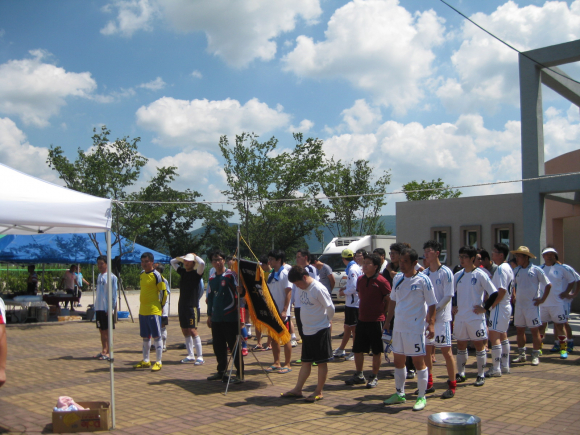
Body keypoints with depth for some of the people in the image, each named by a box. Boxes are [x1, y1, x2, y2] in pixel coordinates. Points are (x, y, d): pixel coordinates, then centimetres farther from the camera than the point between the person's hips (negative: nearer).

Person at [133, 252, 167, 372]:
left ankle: (158, 362, 2)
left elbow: (164, 292, -9)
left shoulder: (156, 275, -11)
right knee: (145, 337, 14)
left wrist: (161, 306, -5)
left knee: (156, 336, -3)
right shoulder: (141, 274, 12)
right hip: (142, 311, 8)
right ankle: (145, 361, 24)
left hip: (154, 310, -8)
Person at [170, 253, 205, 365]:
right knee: (185, 331, 10)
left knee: (192, 330, -10)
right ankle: (190, 355, 19)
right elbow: (172, 262, 26)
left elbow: (202, 263, -26)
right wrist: (182, 258, 12)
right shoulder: (182, 272, 12)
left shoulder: (196, 273, -6)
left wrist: (195, 256, -8)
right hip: (182, 305, 7)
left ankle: (200, 356, -6)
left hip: (192, 306, -7)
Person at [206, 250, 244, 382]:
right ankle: (221, 371, 25)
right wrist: (209, 315, 21)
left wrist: (240, 291, -37)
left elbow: (238, 290, -13)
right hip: (216, 318, 6)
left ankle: (239, 373, 6)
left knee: (233, 346, -2)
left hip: (230, 318, -6)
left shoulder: (231, 275, -7)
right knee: (218, 346, 12)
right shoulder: (212, 278, 13)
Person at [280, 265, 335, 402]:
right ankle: (297, 389, 23)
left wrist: (325, 320, 3)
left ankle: (318, 392, 12)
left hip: (320, 331, -8)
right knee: (305, 362, 16)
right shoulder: (302, 288, 4)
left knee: (322, 363, 4)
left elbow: (330, 308, -13)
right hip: (307, 330, 8)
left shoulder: (318, 289, -20)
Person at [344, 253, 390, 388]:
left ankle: (374, 377, 17)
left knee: (376, 351, 5)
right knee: (357, 349, 11)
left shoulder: (381, 281, -12)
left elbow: (389, 300, -7)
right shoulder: (360, 280, 8)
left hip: (376, 321, -6)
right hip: (362, 320, 7)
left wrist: (384, 315, -1)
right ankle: (359, 375, 25)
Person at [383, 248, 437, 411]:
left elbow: (431, 304, -7)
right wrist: (388, 321, 14)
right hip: (398, 327, 6)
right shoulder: (397, 278, 8)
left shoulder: (423, 280, -9)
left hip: (416, 328, -6)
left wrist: (431, 324, -15)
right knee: (398, 361, 13)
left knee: (419, 361, 2)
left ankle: (422, 397, 13)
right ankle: (400, 394, 26)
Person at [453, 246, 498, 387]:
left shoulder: (480, 274, -9)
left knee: (479, 345, 3)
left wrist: (484, 308, -11)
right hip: (460, 317, 5)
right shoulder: (458, 275, 7)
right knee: (461, 345, 11)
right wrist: (452, 307, 10)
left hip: (476, 317, -5)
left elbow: (494, 293, -11)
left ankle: (481, 376, 13)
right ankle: (461, 374, 22)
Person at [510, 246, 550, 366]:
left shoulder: (536, 270, -7)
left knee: (534, 330, 0)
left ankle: (536, 355, 9)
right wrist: (514, 296, 11)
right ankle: (521, 354, 21)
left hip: (532, 305, -5)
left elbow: (548, 285, -4)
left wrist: (542, 299, -7)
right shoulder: (516, 271, 7)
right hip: (519, 306, 5)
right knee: (519, 330, 10)